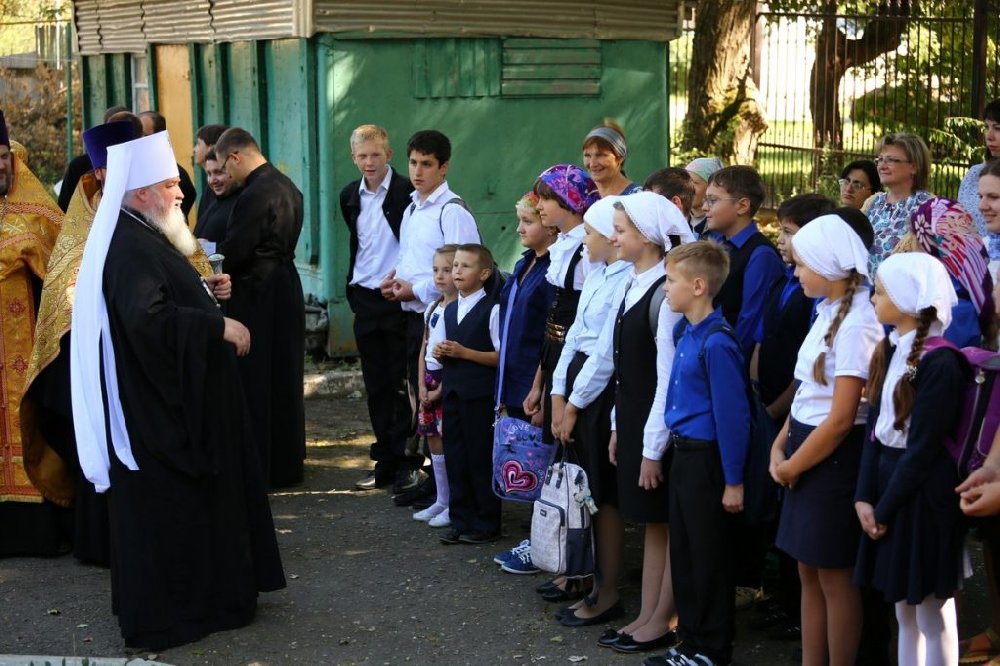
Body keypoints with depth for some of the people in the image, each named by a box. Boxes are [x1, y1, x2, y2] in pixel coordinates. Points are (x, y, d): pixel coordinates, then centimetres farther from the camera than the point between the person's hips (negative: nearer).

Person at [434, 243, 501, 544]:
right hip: (452, 392, 7)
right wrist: (441, 354, 0)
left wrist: (464, 352, -19)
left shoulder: (492, 309, -10)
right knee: (455, 457, 10)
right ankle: (461, 522, 19)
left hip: (480, 394, -7)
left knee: (481, 458, 1)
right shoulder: (450, 310, 14)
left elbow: (501, 356, -14)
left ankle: (486, 523, 11)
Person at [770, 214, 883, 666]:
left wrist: (792, 466, -11)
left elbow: (841, 419, -21)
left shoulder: (856, 324, -19)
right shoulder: (827, 312, 8)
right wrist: (780, 446, 1)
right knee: (808, 572, 14)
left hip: (834, 455, -9)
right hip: (806, 448, 9)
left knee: (834, 575, 2)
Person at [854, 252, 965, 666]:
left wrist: (885, 509, -12)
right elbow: (876, 428, 6)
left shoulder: (939, 362, -17)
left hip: (924, 497, -8)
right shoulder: (892, 350, 8)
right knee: (905, 610, 15)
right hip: (888, 483, 8)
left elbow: (923, 448, -17)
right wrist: (865, 497, -2)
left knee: (933, 615, 2)